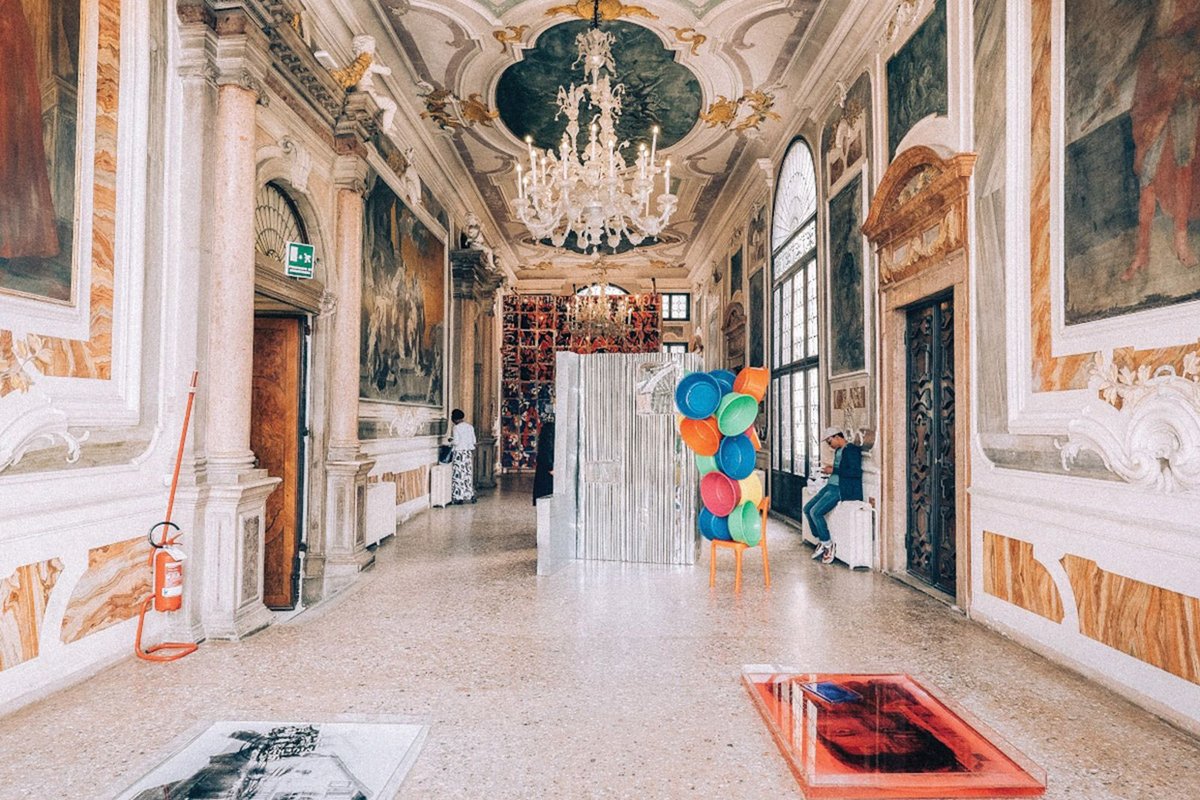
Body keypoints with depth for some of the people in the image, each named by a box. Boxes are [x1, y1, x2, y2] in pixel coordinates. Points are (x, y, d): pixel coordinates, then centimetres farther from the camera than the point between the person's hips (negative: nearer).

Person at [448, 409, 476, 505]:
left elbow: (456, 442, -17)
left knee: (459, 475, 0)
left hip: (460, 453, -6)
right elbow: (474, 441, 8)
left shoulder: (456, 428, -13)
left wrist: (451, 441, 3)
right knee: (468, 474, 13)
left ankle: (459, 498, 2)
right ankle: (470, 496, 17)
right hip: (469, 452, 6)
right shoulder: (470, 426, 6)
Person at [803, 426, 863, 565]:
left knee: (816, 512, -20)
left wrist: (834, 470, -18)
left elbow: (856, 472, -22)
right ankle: (821, 542, 12)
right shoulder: (838, 451, 17)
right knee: (807, 509, 3)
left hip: (840, 490, -10)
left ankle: (828, 544, -4)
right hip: (830, 486, 10)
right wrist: (830, 469, 7)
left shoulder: (851, 450, -12)